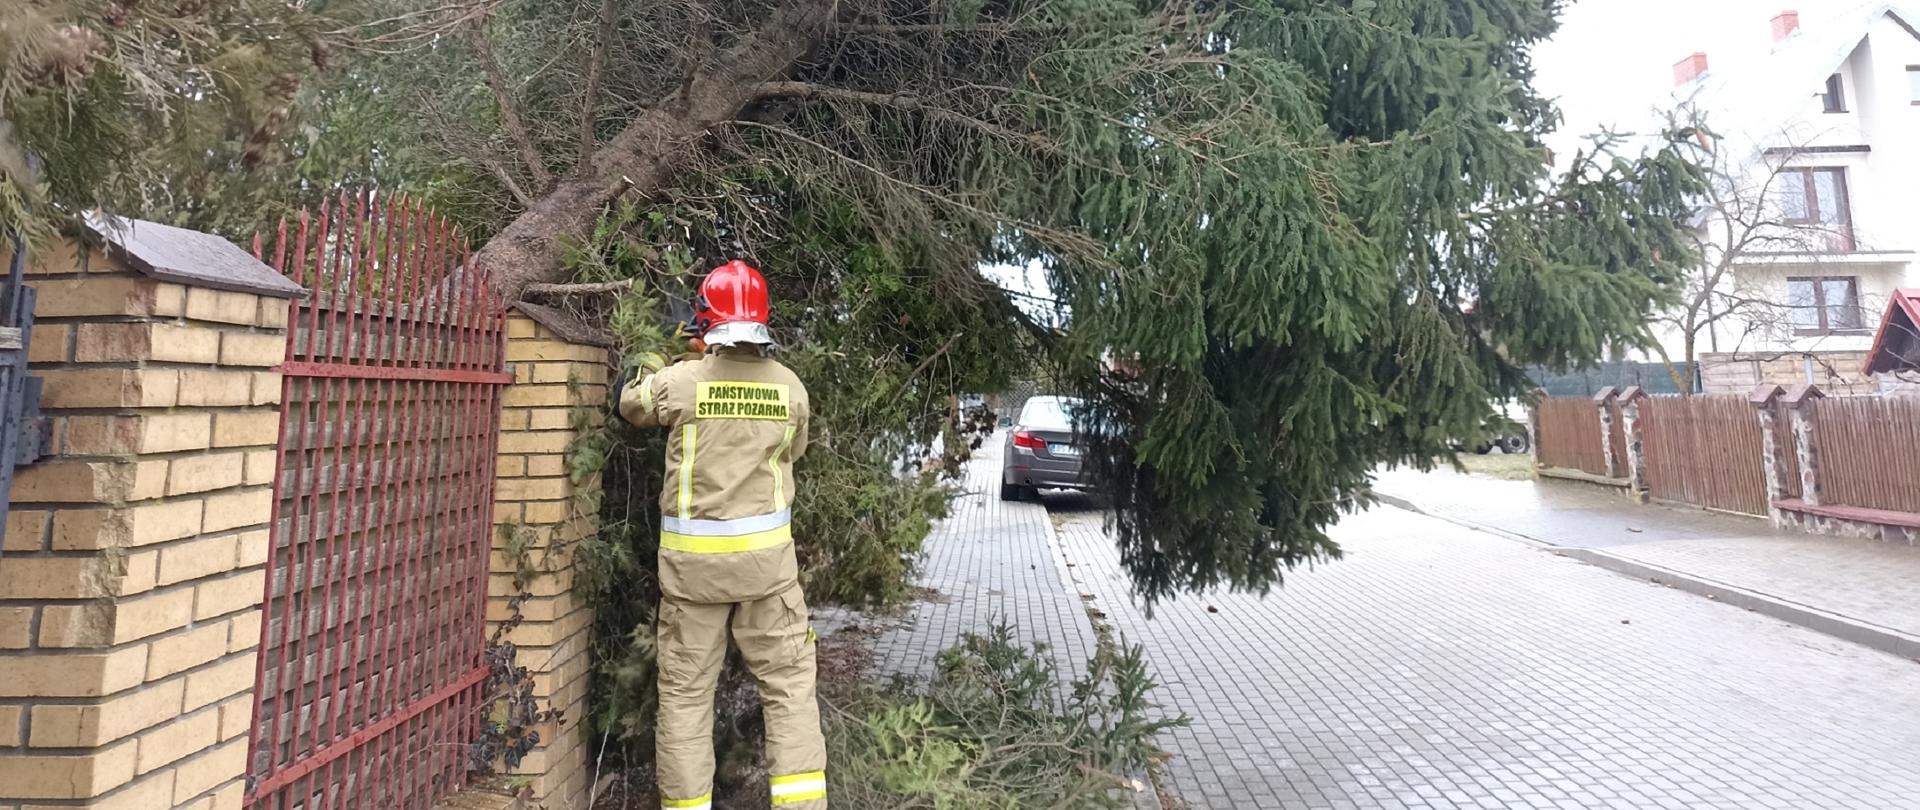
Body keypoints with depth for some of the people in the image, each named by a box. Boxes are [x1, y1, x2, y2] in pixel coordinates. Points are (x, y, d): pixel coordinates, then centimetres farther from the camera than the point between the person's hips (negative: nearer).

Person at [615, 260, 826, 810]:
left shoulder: (678, 382, -7)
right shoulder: (790, 387, -2)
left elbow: (631, 405, 14)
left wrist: (656, 367, 31)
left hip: (693, 558, 0)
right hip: (765, 555, 1)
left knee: (685, 689, 12)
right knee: (788, 680, 10)